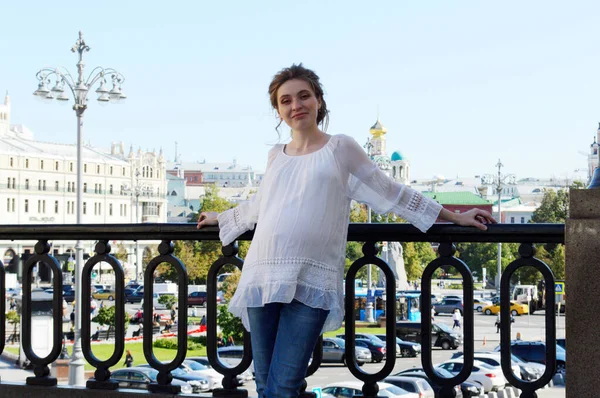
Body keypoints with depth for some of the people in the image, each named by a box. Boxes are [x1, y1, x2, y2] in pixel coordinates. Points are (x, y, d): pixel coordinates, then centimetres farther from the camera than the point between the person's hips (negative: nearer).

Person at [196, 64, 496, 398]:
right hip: (262, 279, 4)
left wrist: (455, 217, 13)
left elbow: (390, 193, 12)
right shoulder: (276, 156, 19)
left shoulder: (341, 148, 8)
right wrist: (220, 218, 48)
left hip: (310, 284, -4)